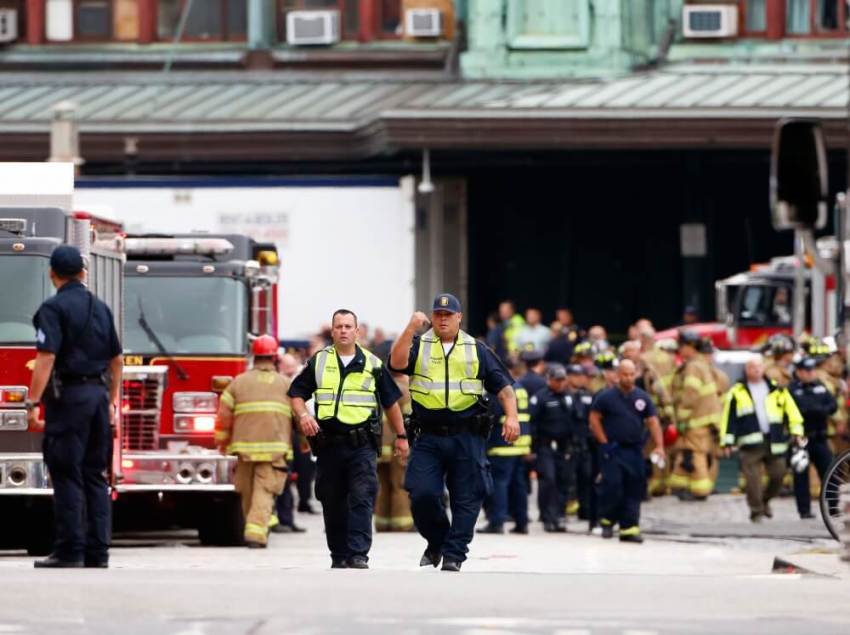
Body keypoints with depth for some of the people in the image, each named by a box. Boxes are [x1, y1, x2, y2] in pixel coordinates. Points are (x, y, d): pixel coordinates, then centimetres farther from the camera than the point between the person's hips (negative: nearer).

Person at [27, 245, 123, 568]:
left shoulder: (53, 308, -8)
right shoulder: (100, 308, 13)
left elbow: (46, 357, -18)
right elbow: (116, 359, 19)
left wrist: (33, 402, -17)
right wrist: (112, 400, 28)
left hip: (68, 395, -6)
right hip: (98, 394, 6)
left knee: (67, 475, -5)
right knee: (96, 475, 10)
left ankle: (70, 550, -8)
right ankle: (98, 550, 8)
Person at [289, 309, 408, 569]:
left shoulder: (372, 364, 8)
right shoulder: (318, 362, 9)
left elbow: (391, 401, 15)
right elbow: (296, 393, 12)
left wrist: (401, 436, 14)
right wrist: (303, 415, -7)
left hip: (362, 444, -2)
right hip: (329, 443, 2)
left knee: (362, 499, -13)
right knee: (333, 503, 6)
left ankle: (358, 554, -18)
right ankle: (339, 555, 15)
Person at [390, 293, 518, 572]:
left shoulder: (476, 350, 12)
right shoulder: (419, 346, 9)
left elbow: (503, 385, 8)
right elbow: (397, 362, -12)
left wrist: (511, 416, -7)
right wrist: (411, 328, -18)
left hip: (466, 437, 0)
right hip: (429, 437, 0)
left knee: (466, 498, -3)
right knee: (422, 494, -9)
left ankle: (454, 554, 3)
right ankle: (436, 542, 15)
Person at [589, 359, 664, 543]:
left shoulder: (642, 397, 8)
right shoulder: (606, 397, -1)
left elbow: (653, 422, 5)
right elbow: (594, 419, 1)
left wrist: (659, 446, -6)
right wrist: (604, 443, -6)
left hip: (634, 451, 3)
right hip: (612, 450, -3)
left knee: (634, 490, 1)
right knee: (612, 487, -10)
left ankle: (629, 528, 5)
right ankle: (607, 521, 10)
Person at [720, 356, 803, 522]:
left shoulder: (777, 390, 13)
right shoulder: (737, 393, 9)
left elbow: (791, 412, 11)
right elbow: (729, 418, 6)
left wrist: (796, 431, -1)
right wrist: (728, 440, -1)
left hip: (774, 442, 2)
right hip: (750, 443, -2)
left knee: (777, 475, 2)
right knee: (753, 479, -9)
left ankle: (765, 500, 28)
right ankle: (756, 511, 0)